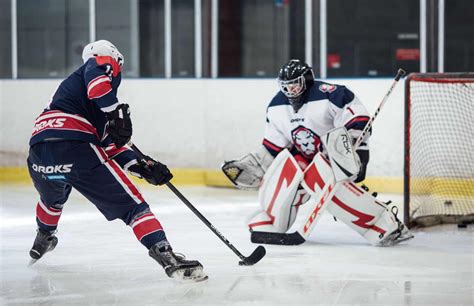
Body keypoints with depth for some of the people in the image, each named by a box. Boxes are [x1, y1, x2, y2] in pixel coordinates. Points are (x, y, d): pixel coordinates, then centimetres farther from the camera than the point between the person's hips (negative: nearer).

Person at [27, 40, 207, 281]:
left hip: (38, 152, 8)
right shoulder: (106, 63, 15)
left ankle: (43, 239, 61)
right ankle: (166, 256, -19)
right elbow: (96, 77, -15)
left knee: (53, 197, 41)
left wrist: (142, 166, 22)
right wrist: (117, 111, -15)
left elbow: (109, 143, 29)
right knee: (131, 204, -5)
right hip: (75, 148, -8)